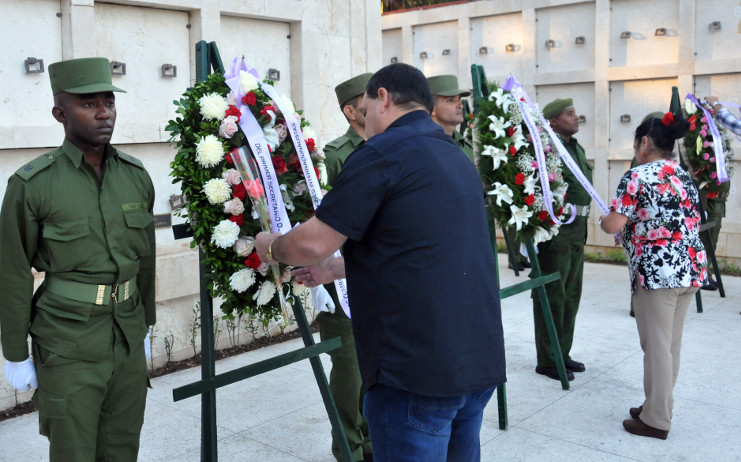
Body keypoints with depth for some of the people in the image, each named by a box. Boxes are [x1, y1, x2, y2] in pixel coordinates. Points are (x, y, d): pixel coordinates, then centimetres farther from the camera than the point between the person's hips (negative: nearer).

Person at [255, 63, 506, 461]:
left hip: (417, 371, -8)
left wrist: (271, 247, 11)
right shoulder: (457, 157, 17)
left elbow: (312, 244, -11)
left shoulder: (383, 152, -10)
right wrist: (337, 269, 28)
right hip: (480, 361, 9)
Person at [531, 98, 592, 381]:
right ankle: (547, 361, 11)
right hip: (557, 230, -10)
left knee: (571, 294, 16)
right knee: (552, 296, -1)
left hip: (577, 230, 10)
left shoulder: (577, 148, 17)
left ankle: (563, 354, 29)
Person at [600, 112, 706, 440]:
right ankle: (658, 408, 27)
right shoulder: (685, 176, 14)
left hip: (657, 271, -8)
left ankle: (656, 421, 10)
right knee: (671, 345, 15)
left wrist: (603, 219, 7)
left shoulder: (638, 176, -10)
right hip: (692, 267, 8)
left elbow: (613, 225, -15)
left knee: (657, 346, 0)